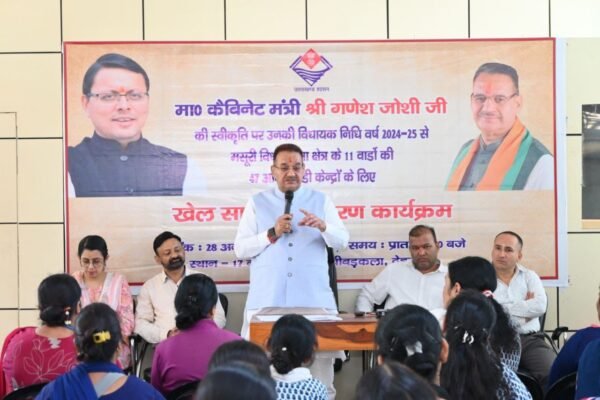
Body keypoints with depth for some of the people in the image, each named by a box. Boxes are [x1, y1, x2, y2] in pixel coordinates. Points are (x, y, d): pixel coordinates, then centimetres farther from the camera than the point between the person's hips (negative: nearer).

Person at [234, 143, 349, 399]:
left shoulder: (321, 201, 11)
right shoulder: (257, 203, 9)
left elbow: (342, 241, 3)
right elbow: (240, 249, 3)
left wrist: (323, 226, -17)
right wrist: (271, 233, -11)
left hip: (314, 300, 1)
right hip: (267, 301, 0)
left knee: (319, 375, 0)